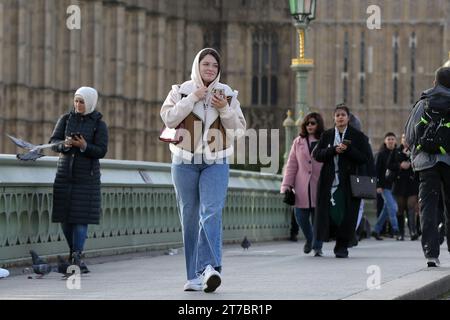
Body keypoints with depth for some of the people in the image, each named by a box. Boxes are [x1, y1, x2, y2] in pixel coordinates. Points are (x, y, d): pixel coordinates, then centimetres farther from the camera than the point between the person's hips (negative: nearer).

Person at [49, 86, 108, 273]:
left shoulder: (99, 124, 1)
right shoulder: (66, 119, 8)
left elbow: (101, 151, -6)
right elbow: (53, 142, 2)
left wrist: (84, 146, -22)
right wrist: (65, 144, -18)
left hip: (87, 176, -3)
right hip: (65, 172, 3)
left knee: (81, 216, -9)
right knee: (64, 217, 2)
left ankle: (77, 257, -9)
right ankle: (74, 252, 18)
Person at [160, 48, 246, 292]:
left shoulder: (227, 94, 9)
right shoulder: (181, 91, 5)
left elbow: (239, 129, 7)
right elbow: (168, 118, -8)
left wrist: (225, 109, -9)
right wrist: (193, 98, -13)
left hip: (216, 163, 0)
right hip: (185, 162, 0)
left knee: (211, 212, -19)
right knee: (189, 217, 2)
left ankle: (209, 267, -31)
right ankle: (194, 275, 7)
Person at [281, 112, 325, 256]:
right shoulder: (298, 142, 11)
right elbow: (291, 165, 11)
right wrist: (286, 185, 4)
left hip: (320, 186, -2)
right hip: (302, 187, 2)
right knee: (301, 217, 0)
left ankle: (317, 246, 11)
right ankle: (309, 239, 27)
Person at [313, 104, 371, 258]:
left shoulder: (358, 136, 5)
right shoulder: (327, 135, 12)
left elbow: (365, 158, -3)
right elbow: (317, 154, 2)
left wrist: (347, 149, -13)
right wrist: (334, 150, -11)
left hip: (348, 181, -2)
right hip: (329, 181, 2)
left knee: (346, 215, -5)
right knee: (329, 213, -1)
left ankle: (342, 246, 5)